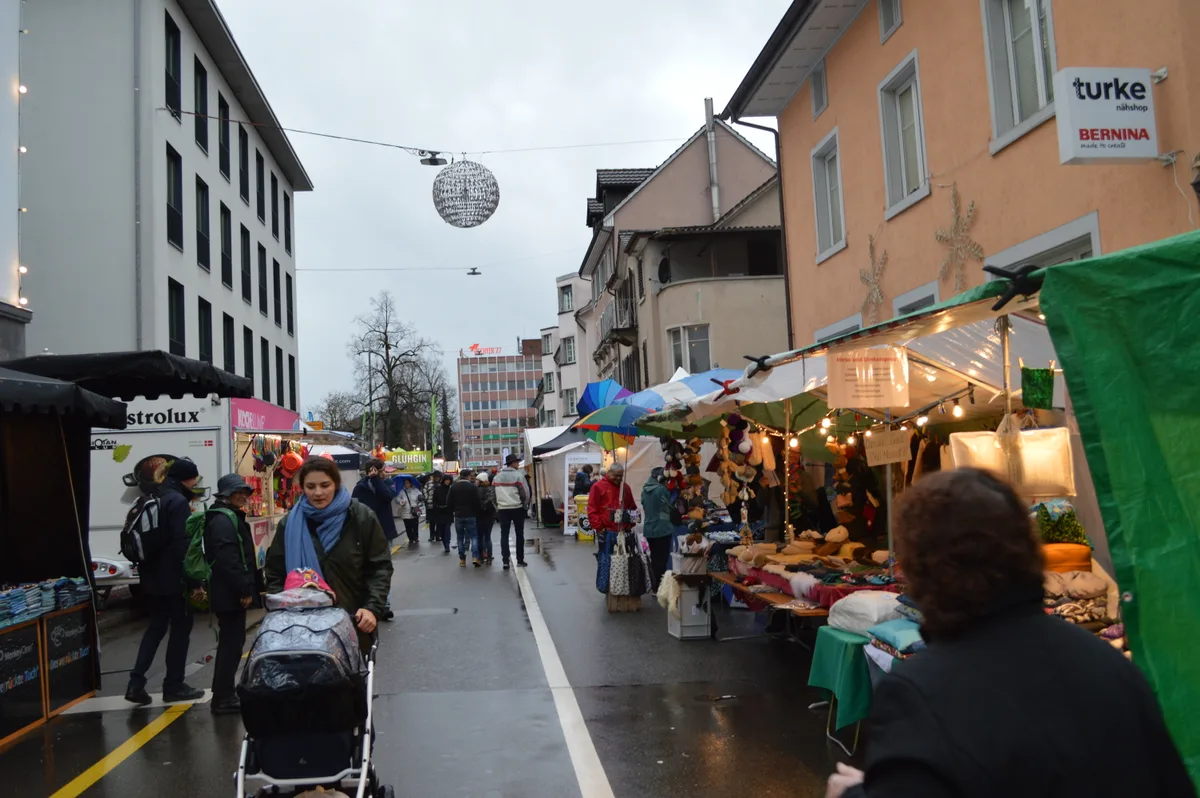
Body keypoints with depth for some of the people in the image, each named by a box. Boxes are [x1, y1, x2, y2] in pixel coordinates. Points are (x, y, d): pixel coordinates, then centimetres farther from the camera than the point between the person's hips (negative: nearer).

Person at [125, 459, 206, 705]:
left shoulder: (156, 500, 13)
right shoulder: (178, 502, -15)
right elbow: (183, 545, -22)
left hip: (153, 577, 9)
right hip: (174, 578, -9)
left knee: (156, 627, 15)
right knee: (180, 628, 3)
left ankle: (136, 683, 8)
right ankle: (173, 686, 8)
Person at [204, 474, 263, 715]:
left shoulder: (228, 517, 18)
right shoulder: (224, 520, -16)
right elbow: (228, 560, -25)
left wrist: (246, 587, 19)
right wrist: (244, 590, -23)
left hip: (229, 592, 11)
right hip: (230, 593, -11)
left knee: (230, 642, 17)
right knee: (232, 643, -6)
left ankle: (223, 694, 26)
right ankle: (223, 698, 0)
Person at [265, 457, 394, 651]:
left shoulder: (362, 518, -3)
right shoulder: (290, 523, 2)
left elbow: (380, 567, -2)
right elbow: (275, 574, 9)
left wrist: (373, 608, -14)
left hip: (354, 622, -1)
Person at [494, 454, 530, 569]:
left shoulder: (497, 477, 7)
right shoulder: (518, 475, -8)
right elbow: (525, 493, -10)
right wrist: (524, 505, 6)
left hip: (502, 509, 3)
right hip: (517, 508, -3)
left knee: (504, 535, 5)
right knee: (519, 535, 8)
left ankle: (506, 561, -1)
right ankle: (520, 560, 12)